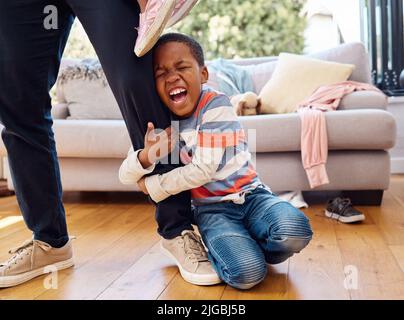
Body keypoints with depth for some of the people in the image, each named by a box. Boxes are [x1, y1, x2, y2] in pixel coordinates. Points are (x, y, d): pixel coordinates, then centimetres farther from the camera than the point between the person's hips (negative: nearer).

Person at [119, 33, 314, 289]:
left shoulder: (216, 105, -13)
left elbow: (204, 170, -17)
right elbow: (126, 177, 0)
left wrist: (152, 186, -9)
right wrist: (147, 155, -24)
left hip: (250, 194, 0)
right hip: (211, 208, 1)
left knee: (295, 231, -30)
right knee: (247, 274, -25)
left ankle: (246, 248, 1)